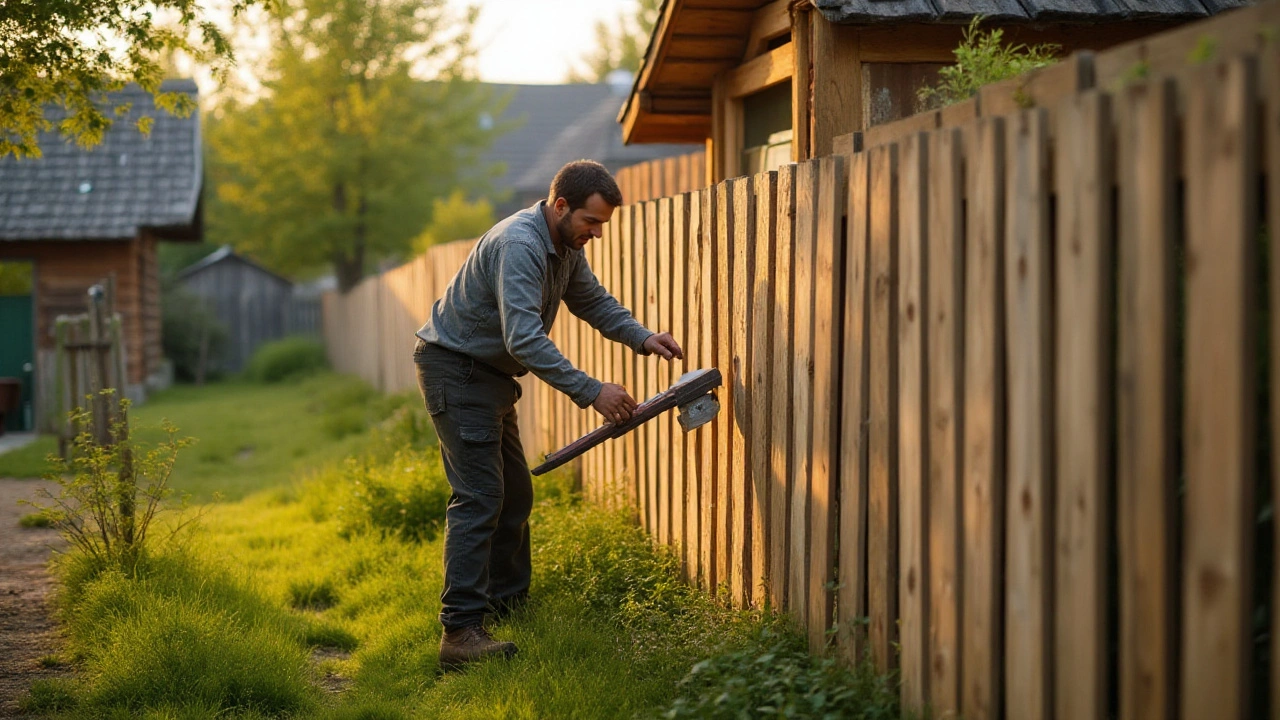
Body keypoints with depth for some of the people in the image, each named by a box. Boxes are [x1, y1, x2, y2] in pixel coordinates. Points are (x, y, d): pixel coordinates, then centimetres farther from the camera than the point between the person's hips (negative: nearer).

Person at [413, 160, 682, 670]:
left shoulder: (566, 246, 4)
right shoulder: (519, 245, -28)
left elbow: (593, 300, 17)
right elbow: (525, 340, -35)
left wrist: (643, 338, 0)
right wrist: (590, 392, -35)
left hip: (490, 374, 10)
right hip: (454, 368, -10)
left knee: (514, 493, 16)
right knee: (478, 497, -17)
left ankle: (507, 600, 31)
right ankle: (460, 632, -22)